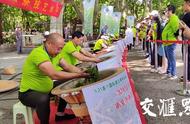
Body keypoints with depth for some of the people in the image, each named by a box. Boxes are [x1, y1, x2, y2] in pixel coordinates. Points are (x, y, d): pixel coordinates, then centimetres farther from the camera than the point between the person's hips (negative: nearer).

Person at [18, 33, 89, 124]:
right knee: (43, 99, -38)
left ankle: (60, 114, 25)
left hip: (45, 88, 9)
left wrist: (82, 72, -14)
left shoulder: (53, 52, -1)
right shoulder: (39, 54, -29)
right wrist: (78, 75, -34)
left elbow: (68, 67, 2)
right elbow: (54, 75, -38)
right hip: (29, 92, -9)